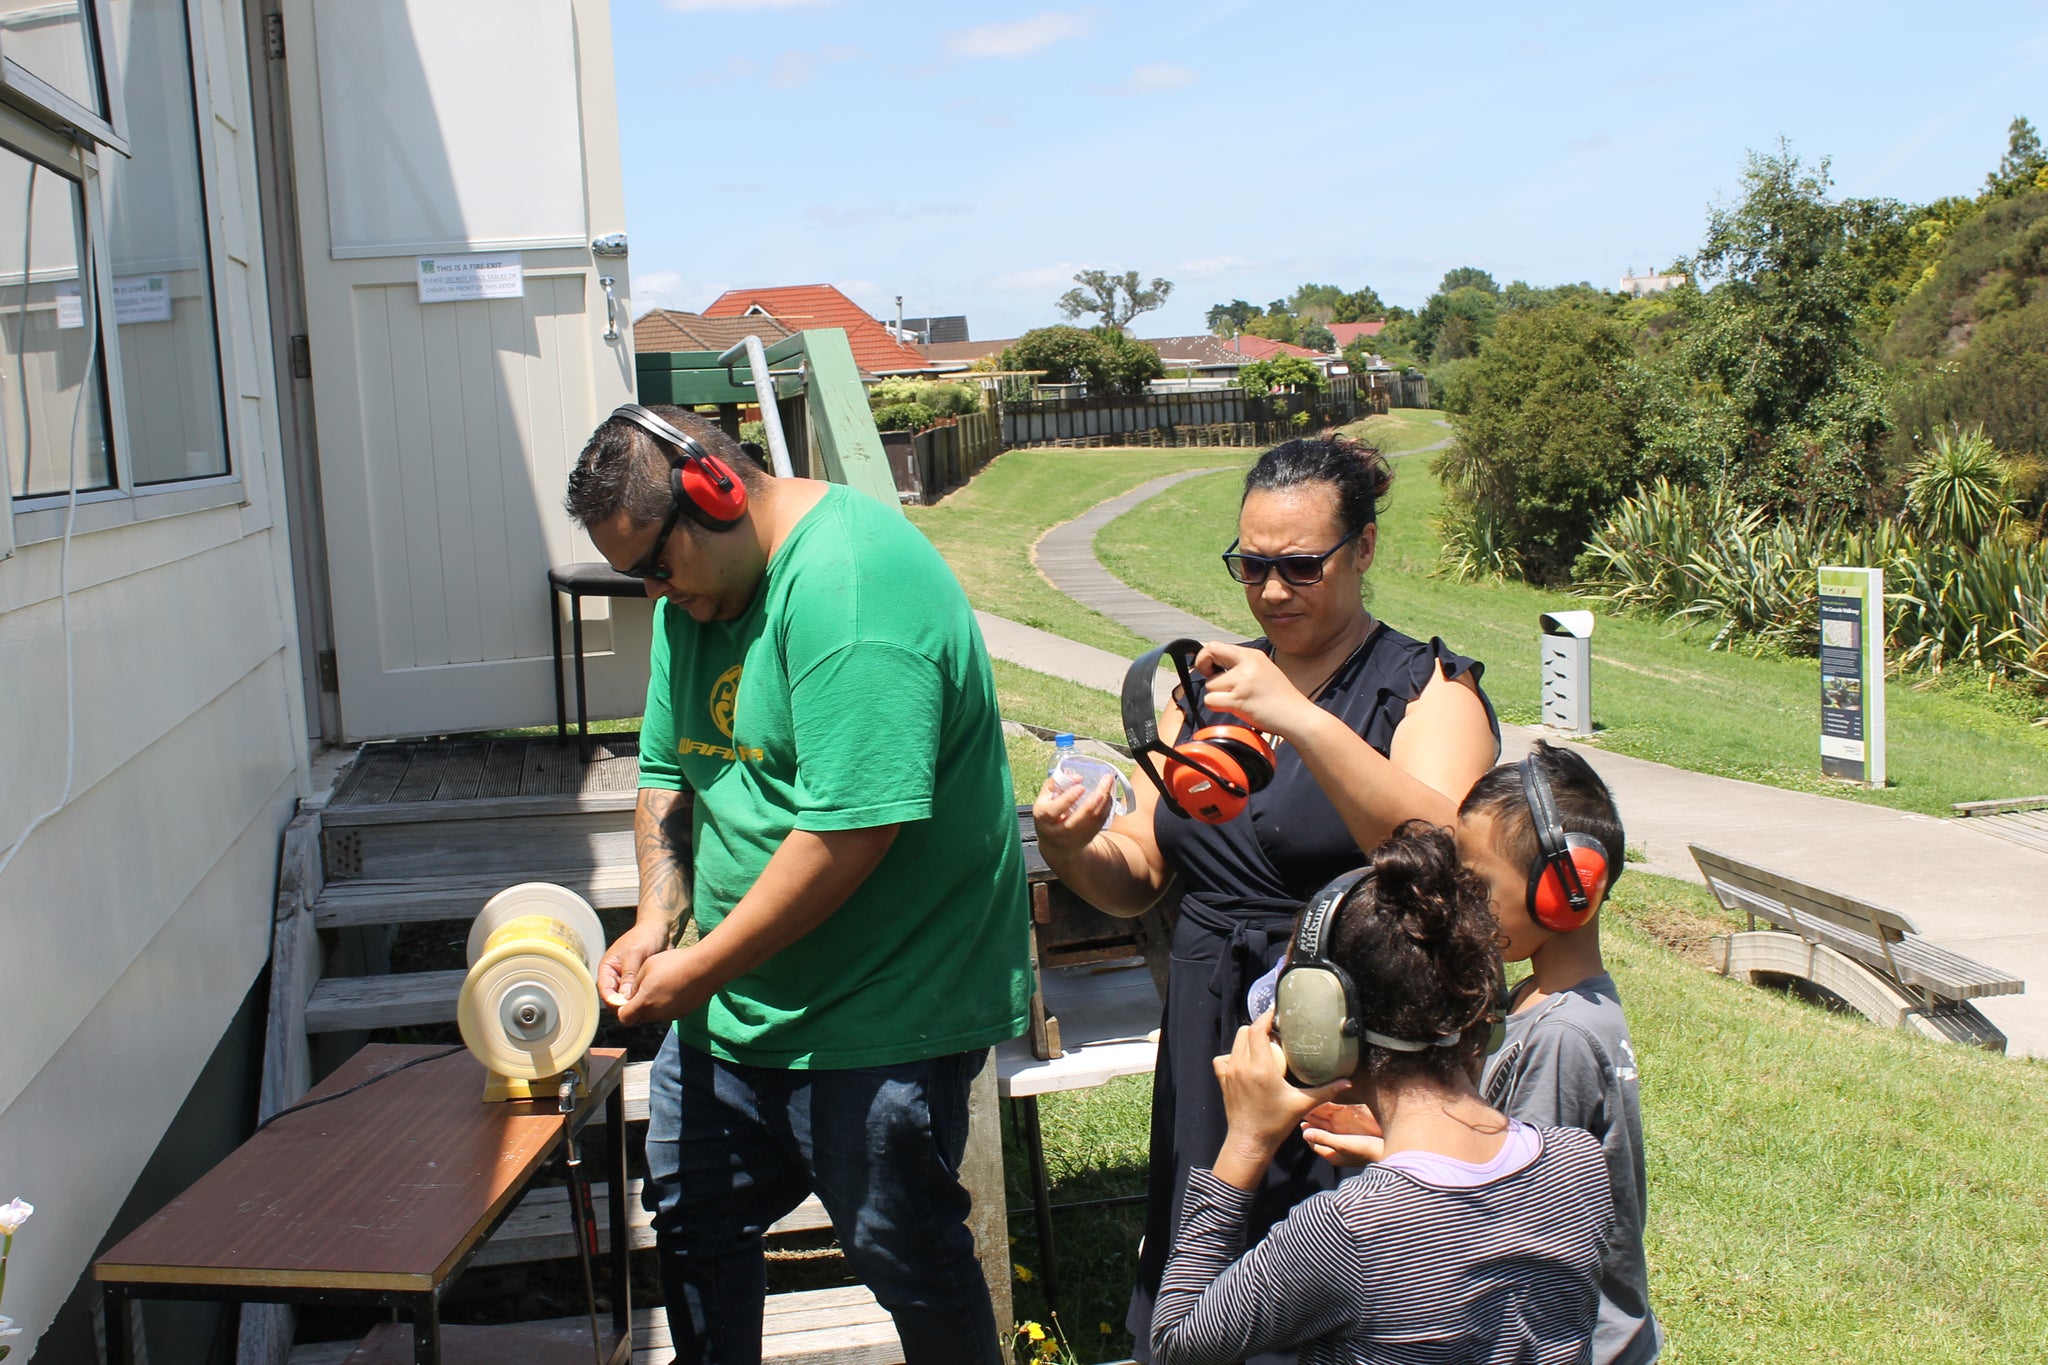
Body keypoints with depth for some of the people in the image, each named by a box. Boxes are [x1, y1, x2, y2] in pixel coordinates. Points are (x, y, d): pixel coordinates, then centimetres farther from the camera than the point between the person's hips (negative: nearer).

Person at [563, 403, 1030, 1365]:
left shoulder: (849, 583, -24)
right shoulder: (697, 594, 7)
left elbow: (850, 829, -29)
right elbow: (668, 770, 14)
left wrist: (700, 971, -21)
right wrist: (656, 922, -2)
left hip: (875, 1023, -9)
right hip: (733, 1003, 9)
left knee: (904, 1257, 6)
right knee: (691, 1221, 20)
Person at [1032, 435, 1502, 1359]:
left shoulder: (1428, 688, -4)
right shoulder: (1214, 683, 12)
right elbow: (1138, 879, 12)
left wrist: (1301, 721, -32)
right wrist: (1077, 849, -10)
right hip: (1209, 1044, 5)